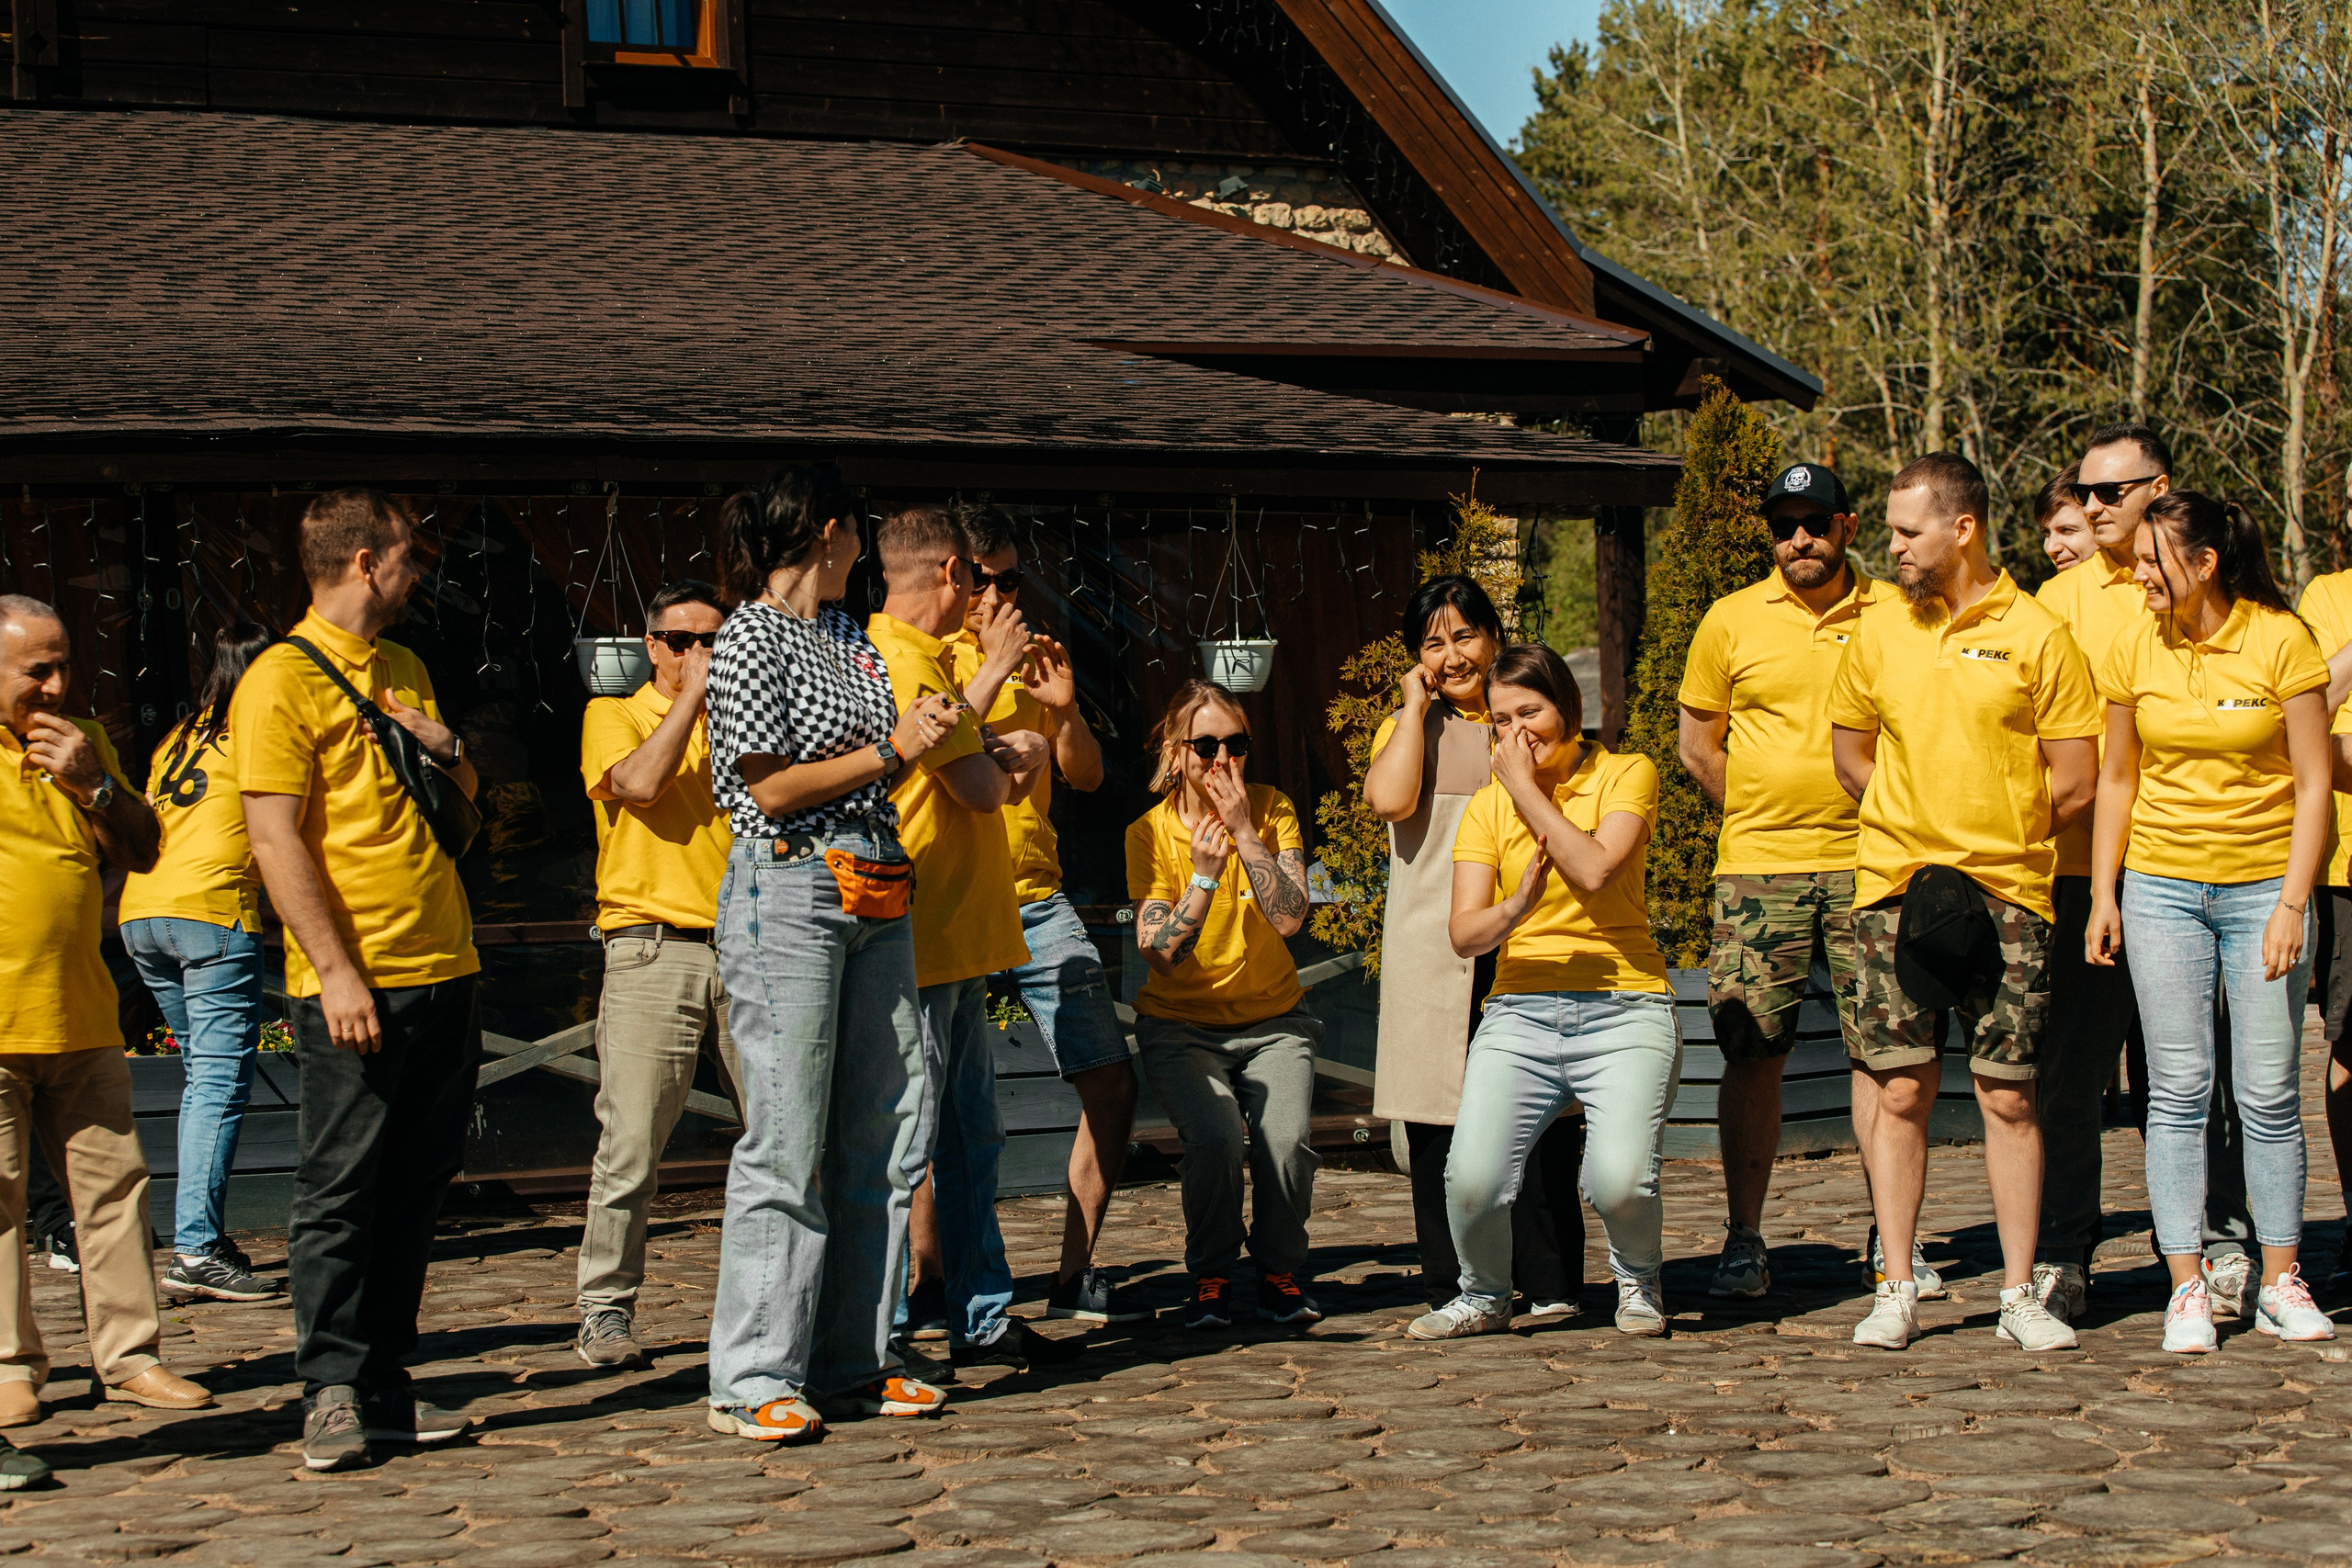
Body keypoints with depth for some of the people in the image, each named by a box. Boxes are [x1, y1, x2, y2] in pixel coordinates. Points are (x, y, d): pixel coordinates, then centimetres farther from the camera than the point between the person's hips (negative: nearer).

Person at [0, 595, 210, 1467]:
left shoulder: (80, 744, 15)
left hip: (80, 1016, 5)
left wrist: (95, 784, -3)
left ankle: (128, 1354, 13)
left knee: (114, 1182, 6)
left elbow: (142, 853, 14)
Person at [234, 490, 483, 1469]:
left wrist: (444, 748, 3)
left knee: (413, 1192, 9)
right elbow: (274, 839, -14)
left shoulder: (403, 671, 17)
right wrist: (334, 970, -20)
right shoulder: (282, 680, -7)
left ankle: (382, 1387, 15)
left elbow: (467, 795, 27)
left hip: (444, 973, 8)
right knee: (340, 1194, -3)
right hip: (357, 985, -8)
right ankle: (333, 1394, 2)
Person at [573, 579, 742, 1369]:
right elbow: (640, 780, -13)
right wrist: (693, 692, -7)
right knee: (631, 1143, -7)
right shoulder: (614, 716, 9)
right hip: (654, 949, -4)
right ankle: (606, 1310, 0)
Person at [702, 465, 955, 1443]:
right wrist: (889, 751, -6)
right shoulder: (751, 640, -6)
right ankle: (752, 1382, -2)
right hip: (789, 892, -8)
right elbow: (773, 787, -11)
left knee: (881, 1133, 7)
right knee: (786, 1143, -8)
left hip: (874, 898, 8)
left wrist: (925, 729, 7)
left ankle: (852, 1364, 15)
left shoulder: (853, 639, 18)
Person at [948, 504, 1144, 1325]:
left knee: (1111, 1081, 2)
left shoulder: (1032, 655, 16)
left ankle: (1076, 1273, 11)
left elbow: (1087, 776, 16)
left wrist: (1065, 706, -2)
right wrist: (990, 674, -20)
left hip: (1039, 902, 6)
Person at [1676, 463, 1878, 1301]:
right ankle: (1744, 1241, 6)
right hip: (1758, 867, 0)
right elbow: (1698, 744, 12)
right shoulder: (1731, 621, 6)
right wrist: (1762, 815, 6)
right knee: (1751, 1052, -2)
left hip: (1868, 861, 0)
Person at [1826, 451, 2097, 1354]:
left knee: (2008, 1096, 1)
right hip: (1895, 885, 2)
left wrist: (1991, 837, 2)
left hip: (2007, 893, -2)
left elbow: (2074, 781, 0)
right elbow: (1849, 754, 17)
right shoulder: (1877, 632, 8)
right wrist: (1921, 829, 8)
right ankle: (1897, 1290, 7)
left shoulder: (2035, 635, -2)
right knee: (1899, 1090, 0)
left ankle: (2020, 1292, 9)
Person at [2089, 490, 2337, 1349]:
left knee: (2270, 1092, 1)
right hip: (2161, 885, 2)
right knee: (2178, 1089, 0)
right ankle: (2186, 1287, 5)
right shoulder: (2136, 649, 2)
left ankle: (2280, 1284, 12)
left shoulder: (2281, 639, -7)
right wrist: (2103, 895, 7)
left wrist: (2292, 903, -11)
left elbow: (2314, 783, -6)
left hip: (2262, 883, -2)